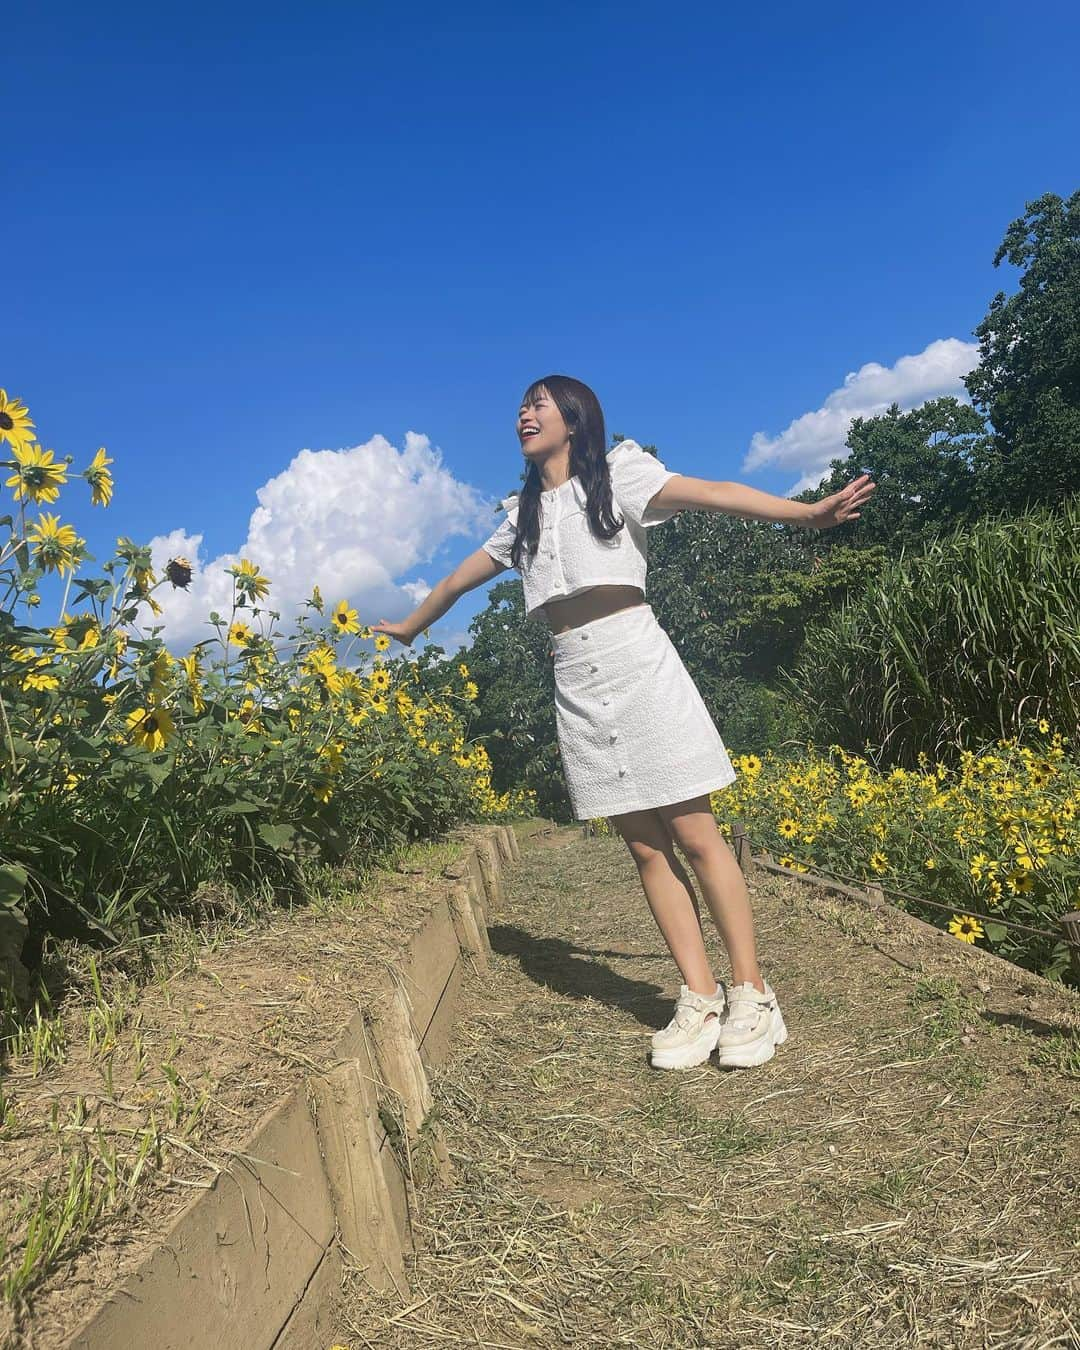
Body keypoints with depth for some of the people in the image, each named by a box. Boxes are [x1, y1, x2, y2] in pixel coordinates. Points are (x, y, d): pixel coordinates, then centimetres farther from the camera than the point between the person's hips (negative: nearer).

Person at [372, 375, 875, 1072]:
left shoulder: (617, 473, 6)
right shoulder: (524, 513, 21)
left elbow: (710, 492, -9)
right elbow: (461, 577, 32)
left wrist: (805, 511, -22)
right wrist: (408, 627, 43)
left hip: (638, 666, -4)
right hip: (577, 686, 5)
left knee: (695, 835, -5)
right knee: (646, 847, 2)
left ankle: (752, 992, 5)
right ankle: (700, 997, 7)